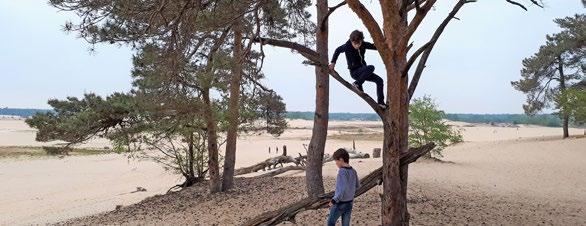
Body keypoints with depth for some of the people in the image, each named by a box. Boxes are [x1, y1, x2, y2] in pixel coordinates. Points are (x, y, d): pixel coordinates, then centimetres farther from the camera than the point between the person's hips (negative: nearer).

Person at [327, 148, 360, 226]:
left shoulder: (342, 171, -20)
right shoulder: (353, 171, 1)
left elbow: (343, 188, -27)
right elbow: (357, 185, 15)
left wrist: (334, 200, -23)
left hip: (340, 203, -7)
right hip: (349, 203, 7)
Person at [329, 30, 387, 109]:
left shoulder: (363, 44, -6)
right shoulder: (347, 46, -17)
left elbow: (374, 46, 3)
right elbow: (338, 50, 1)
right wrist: (333, 62, 3)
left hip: (363, 71, 6)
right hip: (355, 72, -6)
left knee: (379, 80, -2)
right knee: (371, 67, -32)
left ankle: (380, 102, 9)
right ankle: (357, 84, -15)